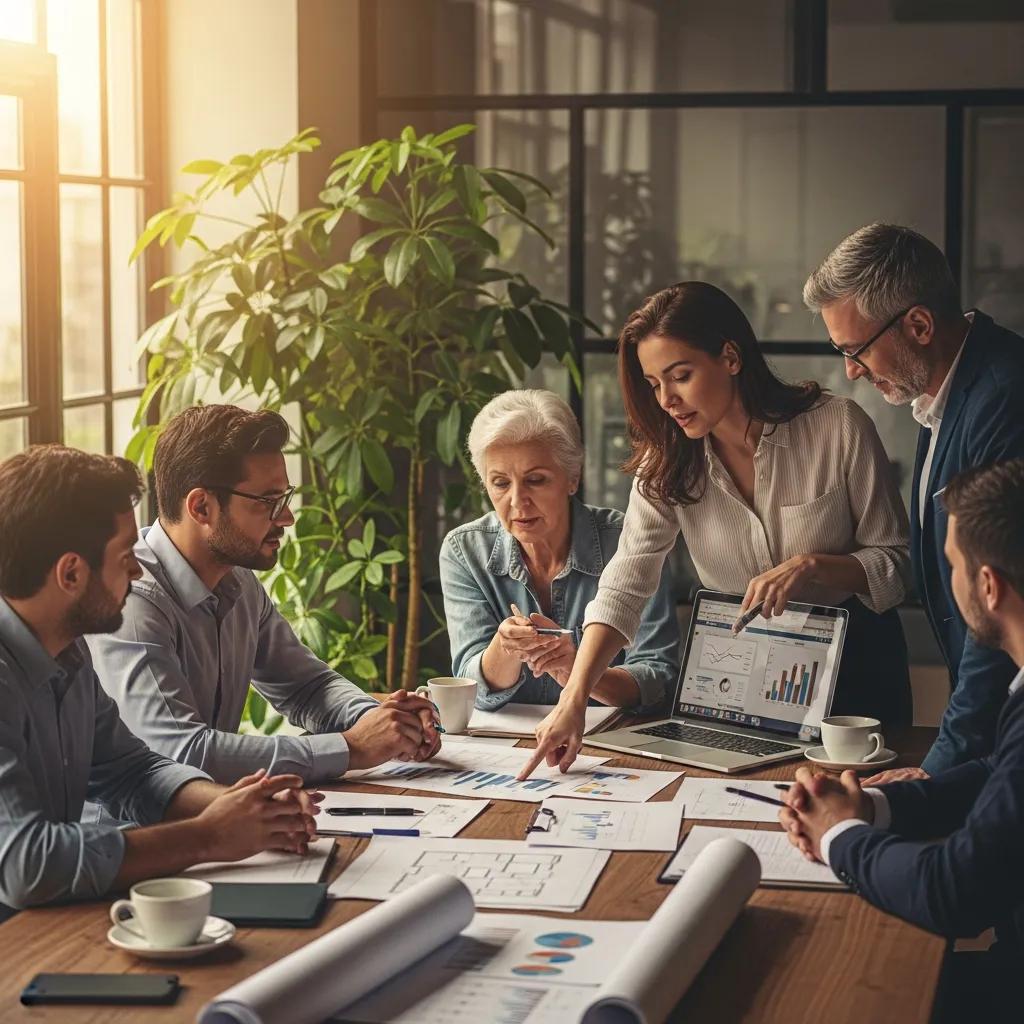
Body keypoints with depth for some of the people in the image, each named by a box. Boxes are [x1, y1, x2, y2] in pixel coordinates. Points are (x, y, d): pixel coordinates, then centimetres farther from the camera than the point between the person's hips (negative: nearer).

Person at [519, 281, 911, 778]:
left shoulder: (837, 426, -13)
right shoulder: (667, 466, -5)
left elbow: (895, 560, -7)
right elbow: (624, 587, -16)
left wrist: (814, 565, -26)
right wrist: (573, 699, -29)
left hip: (857, 667, -2)